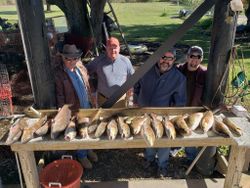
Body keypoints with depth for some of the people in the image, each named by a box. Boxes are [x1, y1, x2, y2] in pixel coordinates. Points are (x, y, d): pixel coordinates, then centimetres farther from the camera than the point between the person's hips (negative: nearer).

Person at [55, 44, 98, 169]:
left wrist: (91, 101, 11)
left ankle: (88, 149, 47)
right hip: (73, 109, -5)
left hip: (87, 106, 5)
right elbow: (60, 96, -15)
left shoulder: (80, 68, -2)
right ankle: (82, 156, 38)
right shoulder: (59, 74, -18)